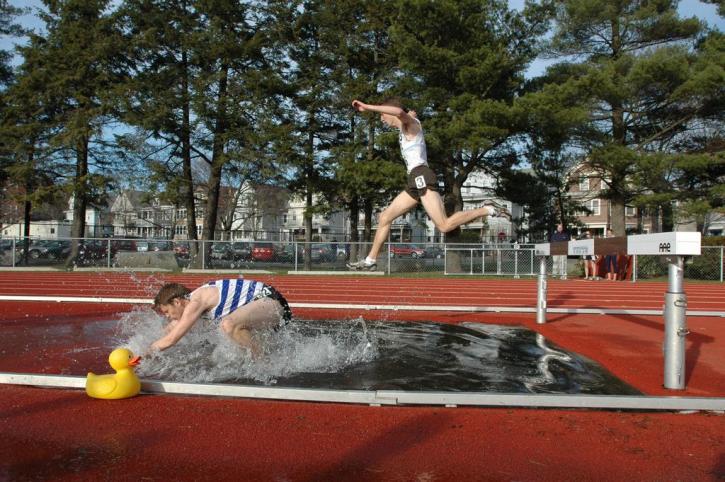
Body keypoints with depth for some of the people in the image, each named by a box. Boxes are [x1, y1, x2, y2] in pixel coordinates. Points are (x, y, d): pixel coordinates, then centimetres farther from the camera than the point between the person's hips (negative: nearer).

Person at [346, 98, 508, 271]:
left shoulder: (410, 122, 0)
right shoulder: (405, 128, 25)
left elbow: (399, 112, -28)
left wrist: (367, 107, -25)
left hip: (421, 176, -10)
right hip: (416, 179, 10)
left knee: (445, 225, -21)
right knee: (384, 218, 10)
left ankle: (487, 210, -11)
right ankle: (370, 261, 14)